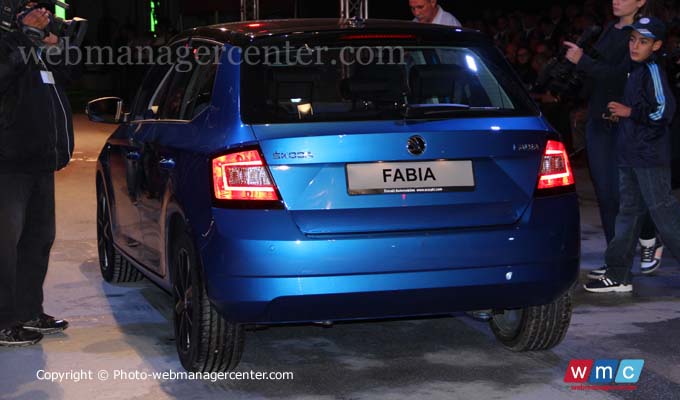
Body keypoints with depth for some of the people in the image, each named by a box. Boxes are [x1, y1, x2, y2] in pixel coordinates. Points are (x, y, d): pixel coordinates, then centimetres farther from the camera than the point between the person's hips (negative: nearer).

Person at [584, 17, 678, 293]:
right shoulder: (635, 70, 15)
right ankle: (619, 275, 14)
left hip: (650, 157, -10)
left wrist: (630, 112, -15)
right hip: (631, 154, 10)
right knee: (629, 211, 10)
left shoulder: (652, 70, -12)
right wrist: (623, 114, 15)